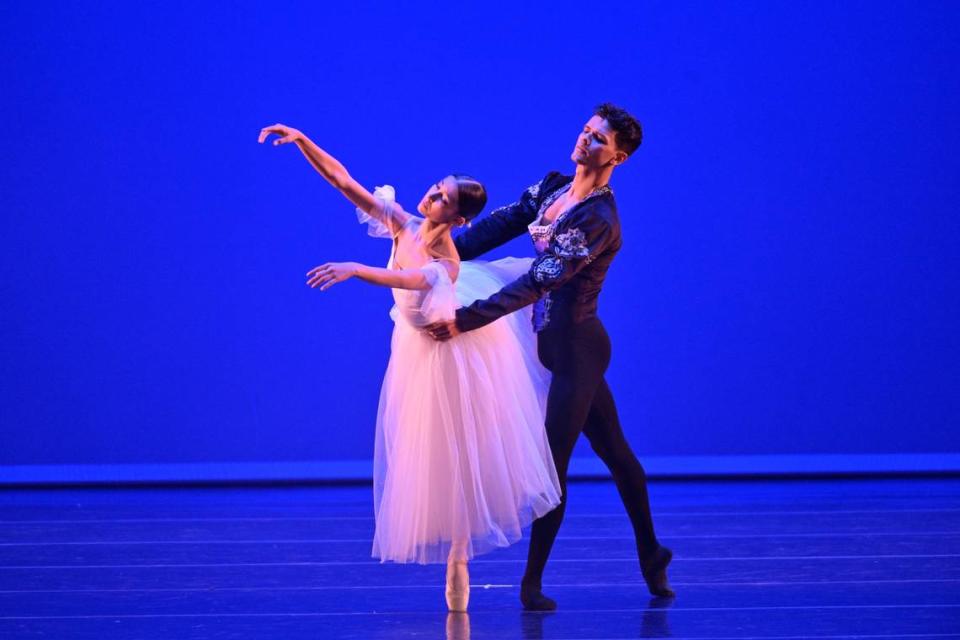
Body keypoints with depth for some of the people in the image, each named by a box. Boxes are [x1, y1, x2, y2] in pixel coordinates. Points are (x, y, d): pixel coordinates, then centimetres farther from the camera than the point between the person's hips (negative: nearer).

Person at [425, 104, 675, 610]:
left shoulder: (599, 221, -22)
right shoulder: (552, 188, 6)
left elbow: (537, 283, -27)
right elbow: (499, 225, 6)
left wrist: (466, 320, -30)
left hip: (575, 345, -9)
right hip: (558, 342, 9)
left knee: (553, 464, -3)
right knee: (613, 450, 17)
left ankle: (532, 580, 5)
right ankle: (650, 553, 29)